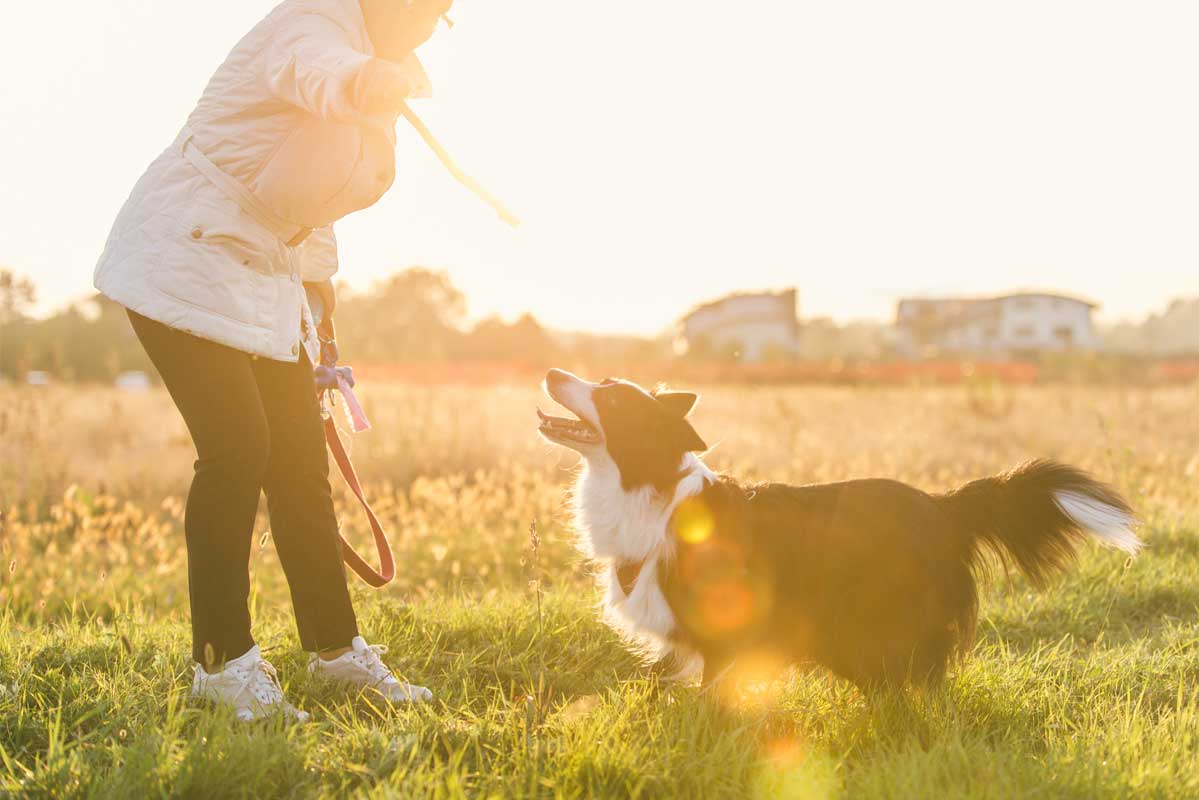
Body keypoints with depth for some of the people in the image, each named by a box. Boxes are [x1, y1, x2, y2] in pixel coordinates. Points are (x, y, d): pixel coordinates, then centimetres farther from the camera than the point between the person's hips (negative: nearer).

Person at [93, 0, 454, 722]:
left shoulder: (389, 64, 11)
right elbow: (319, 74, -47)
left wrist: (318, 284, 23)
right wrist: (366, 85, -69)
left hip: (266, 280, 9)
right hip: (186, 263, -9)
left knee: (301, 460, 7)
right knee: (237, 449, -15)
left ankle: (335, 646, 18)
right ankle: (221, 663, -5)